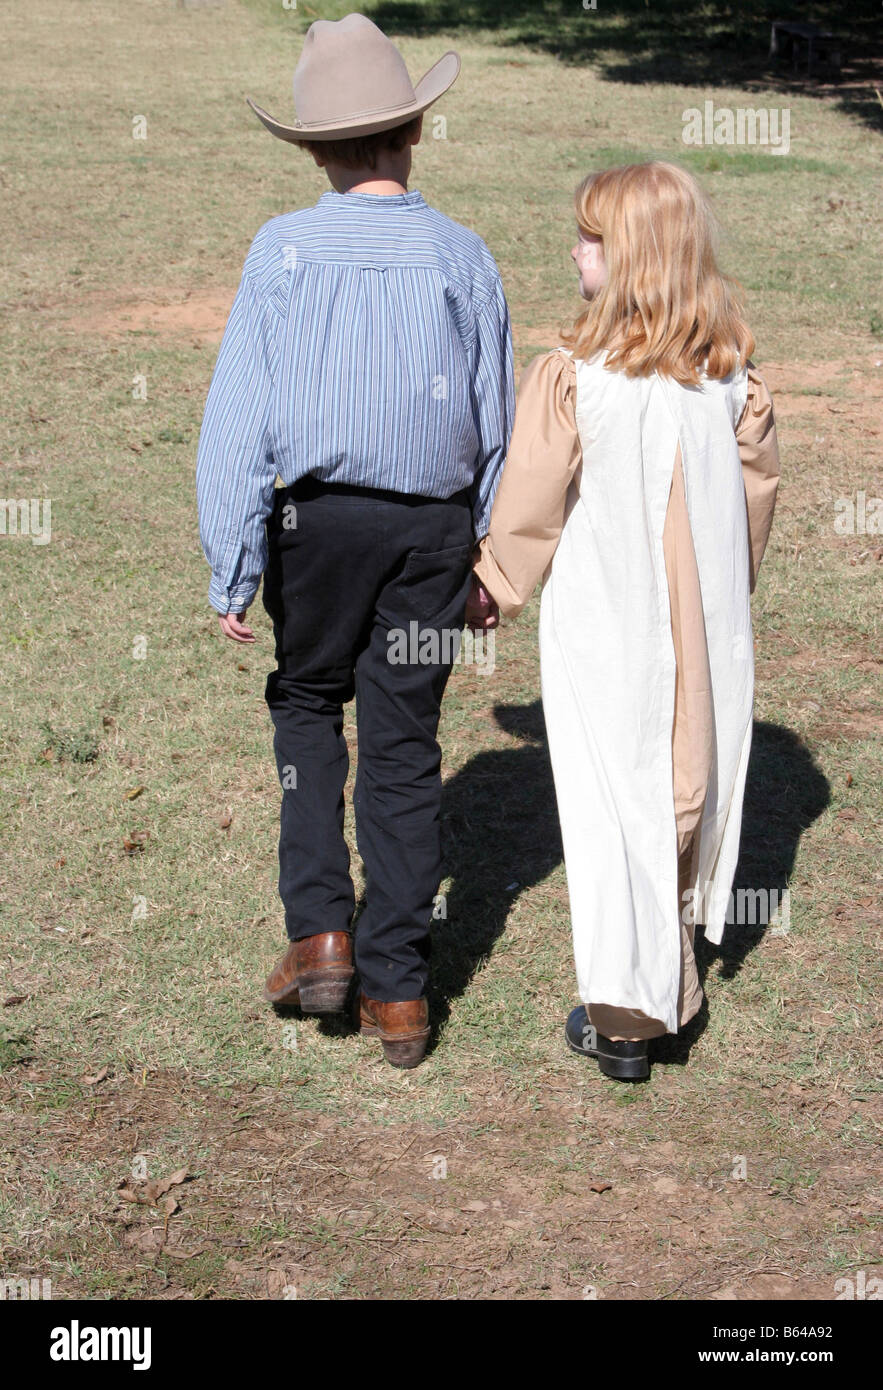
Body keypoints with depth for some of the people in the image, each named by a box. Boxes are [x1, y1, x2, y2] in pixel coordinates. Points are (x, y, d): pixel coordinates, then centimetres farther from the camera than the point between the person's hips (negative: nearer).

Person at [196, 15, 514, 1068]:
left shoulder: (282, 249, -8)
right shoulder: (462, 258, -2)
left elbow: (238, 419, -12)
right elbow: (496, 427, 4)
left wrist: (232, 571, -9)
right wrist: (490, 561, 16)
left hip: (315, 516, -1)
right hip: (434, 523, 1)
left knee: (307, 704, 21)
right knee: (403, 745, 8)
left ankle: (320, 931, 9)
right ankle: (396, 992, 12)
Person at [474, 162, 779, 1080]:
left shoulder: (567, 380, -19)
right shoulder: (732, 375, -5)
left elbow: (527, 513, -10)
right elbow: (758, 487, 7)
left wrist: (495, 586, 9)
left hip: (603, 629, -4)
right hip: (707, 625, 5)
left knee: (614, 800, 3)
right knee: (690, 774, 22)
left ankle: (624, 1018, 5)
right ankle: (675, 964, 44)